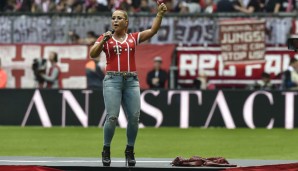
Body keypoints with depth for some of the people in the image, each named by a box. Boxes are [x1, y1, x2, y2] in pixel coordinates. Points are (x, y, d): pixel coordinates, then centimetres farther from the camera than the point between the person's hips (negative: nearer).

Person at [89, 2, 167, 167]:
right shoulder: (105, 38, 9)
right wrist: (103, 41, -15)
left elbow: (153, 30, 5)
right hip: (112, 80, -2)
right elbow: (93, 54, -2)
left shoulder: (133, 38, 13)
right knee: (112, 116, -13)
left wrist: (160, 14, -5)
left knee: (134, 117, -5)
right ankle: (106, 150, 3)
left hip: (131, 81, 2)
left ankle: (130, 151, 11)